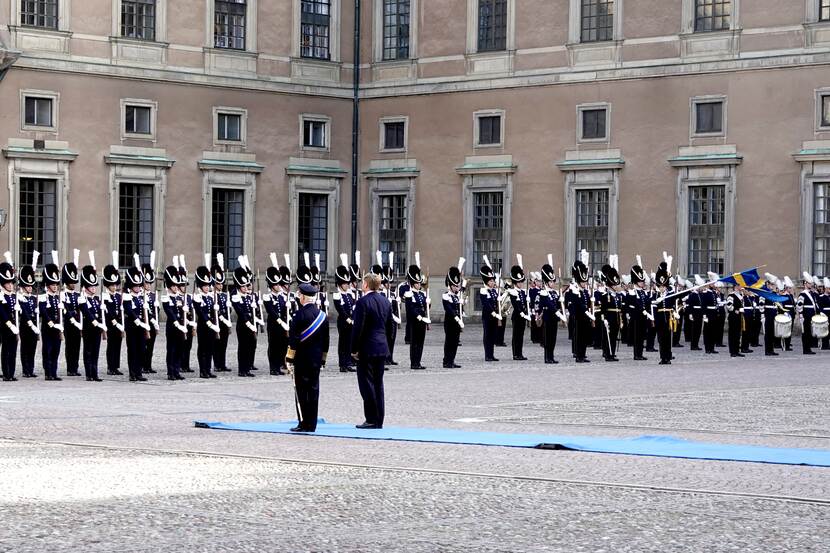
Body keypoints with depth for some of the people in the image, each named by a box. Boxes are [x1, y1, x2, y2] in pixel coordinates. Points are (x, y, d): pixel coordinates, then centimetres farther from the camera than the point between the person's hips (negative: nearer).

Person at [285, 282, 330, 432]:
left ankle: (303, 424, -4)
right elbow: (326, 341, 12)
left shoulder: (299, 315, -12)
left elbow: (293, 340, -13)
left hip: (301, 359, -6)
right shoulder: (323, 316, 8)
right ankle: (312, 424, 10)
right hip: (316, 360, 6)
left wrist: (289, 359, -10)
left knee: (301, 391, -2)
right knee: (313, 390, 8)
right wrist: (323, 359, 19)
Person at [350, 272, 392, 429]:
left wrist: (354, 349, -11)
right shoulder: (385, 302, 11)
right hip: (382, 348, 8)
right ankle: (379, 420, 13)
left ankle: (372, 420, -5)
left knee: (366, 383, -3)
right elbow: (389, 324, 16)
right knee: (378, 384, 11)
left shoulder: (363, 302, -13)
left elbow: (358, 328, -16)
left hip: (367, 349, -8)